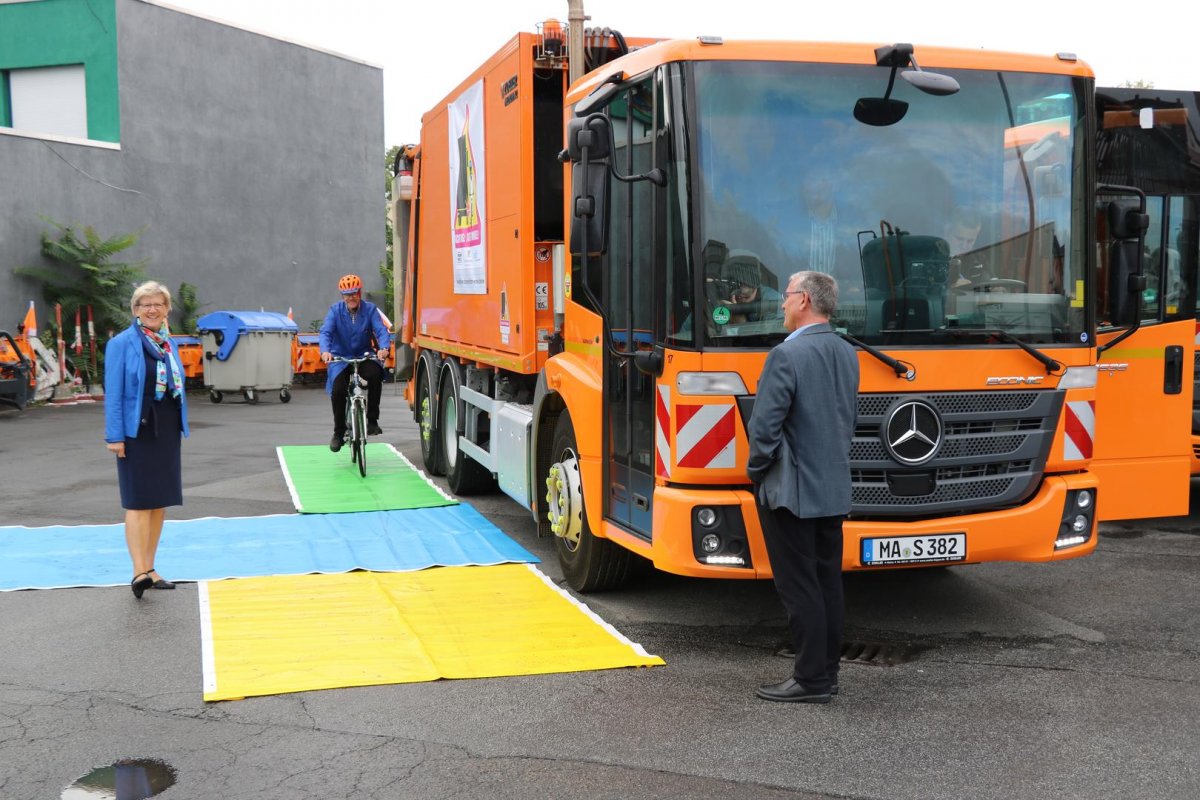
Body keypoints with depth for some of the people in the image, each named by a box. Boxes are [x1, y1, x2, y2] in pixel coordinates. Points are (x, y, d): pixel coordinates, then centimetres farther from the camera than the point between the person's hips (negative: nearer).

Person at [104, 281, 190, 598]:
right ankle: (140, 572, -8)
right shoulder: (122, 343, -7)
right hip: (137, 433, -6)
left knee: (160, 502, 10)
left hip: (167, 432, 7)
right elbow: (113, 392, -10)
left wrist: (181, 427, 12)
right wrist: (115, 435, -14)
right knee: (139, 502, -8)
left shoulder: (168, 344, 11)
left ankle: (149, 569, 18)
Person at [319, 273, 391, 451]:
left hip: (364, 356, 0)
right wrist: (325, 350, -38)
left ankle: (372, 420, -16)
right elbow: (326, 332, -17)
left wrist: (384, 348, -39)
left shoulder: (370, 309, -5)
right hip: (340, 358, 0)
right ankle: (338, 433, 1)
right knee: (338, 390, -21)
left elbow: (381, 330, -17)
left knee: (375, 374, -32)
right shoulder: (335, 310, -6)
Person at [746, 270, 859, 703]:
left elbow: (764, 425, -18)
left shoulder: (787, 355, -17)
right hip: (834, 490, 8)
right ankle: (826, 673, 20)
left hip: (792, 490, -8)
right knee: (828, 583, 13)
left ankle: (810, 680, 2)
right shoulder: (847, 355, 9)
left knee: (799, 588, -2)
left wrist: (756, 470, -2)